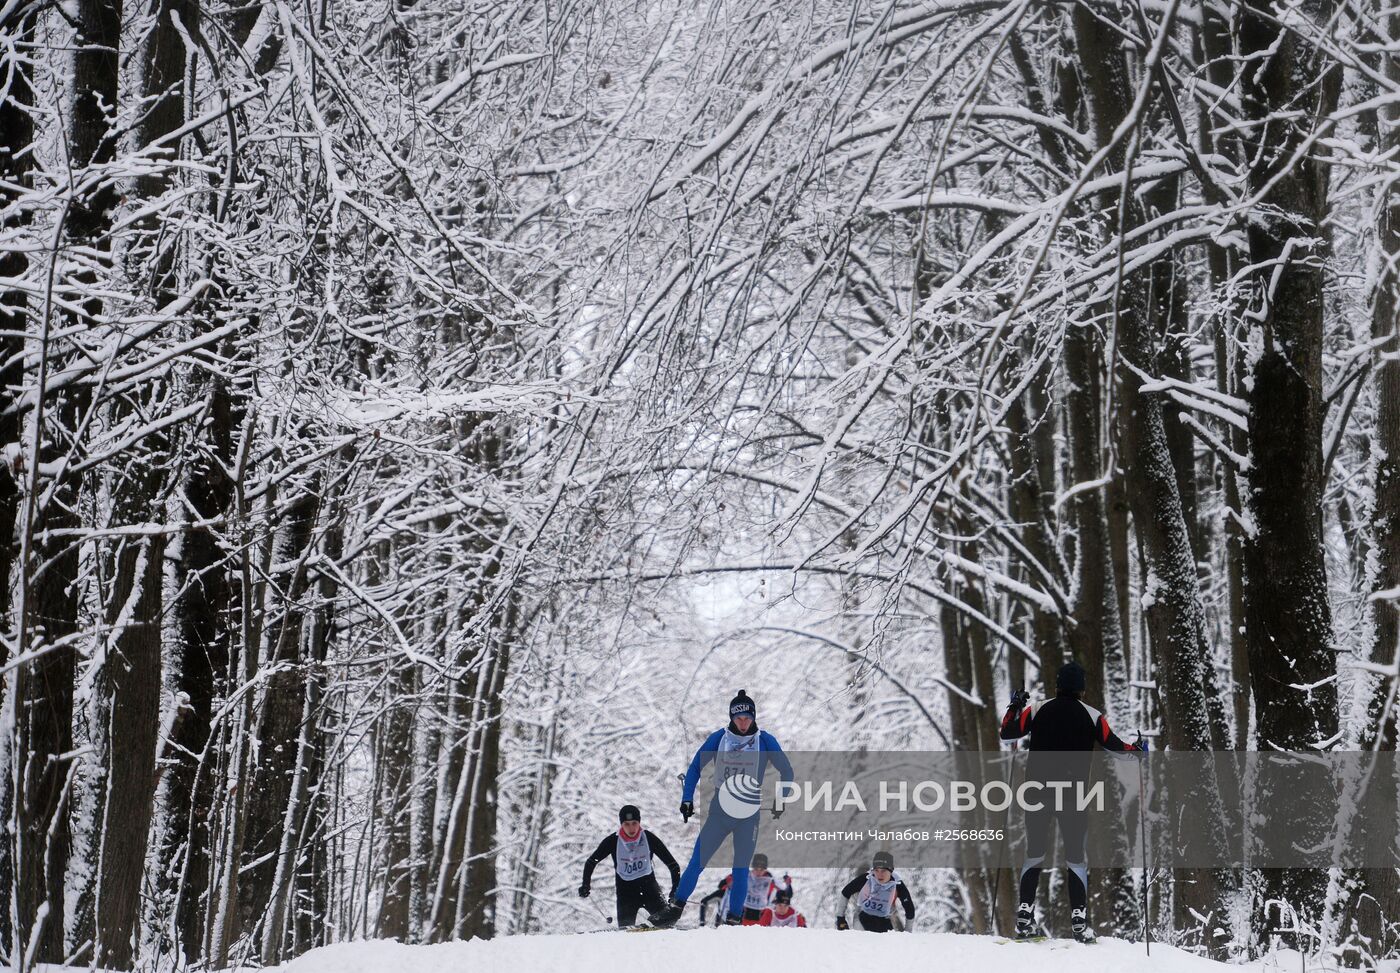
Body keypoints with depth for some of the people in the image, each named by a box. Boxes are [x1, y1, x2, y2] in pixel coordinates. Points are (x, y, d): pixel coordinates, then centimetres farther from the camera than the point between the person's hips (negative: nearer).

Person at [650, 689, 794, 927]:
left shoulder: (765, 741, -3)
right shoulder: (719, 738, -1)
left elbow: (786, 771, 7)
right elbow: (696, 766, 7)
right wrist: (687, 799, 1)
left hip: (749, 816, -1)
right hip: (719, 811, 1)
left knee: (741, 869, 0)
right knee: (697, 861, -3)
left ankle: (734, 920, 6)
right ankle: (676, 909, 4)